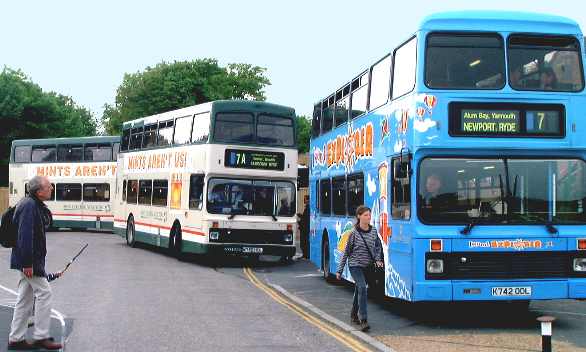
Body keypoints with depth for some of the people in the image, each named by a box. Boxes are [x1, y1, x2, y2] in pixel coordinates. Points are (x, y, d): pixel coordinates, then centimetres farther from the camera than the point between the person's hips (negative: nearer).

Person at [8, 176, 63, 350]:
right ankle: (41, 337, 0)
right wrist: (27, 263, -25)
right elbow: (25, 236, -24)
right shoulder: (29, 206, -18)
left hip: (30, 260, 10)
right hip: (29, 260, -10)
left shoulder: (34, 205, 15)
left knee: (25, 298, 12)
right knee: (44, 292, -6)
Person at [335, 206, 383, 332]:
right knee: (362, 288, -20)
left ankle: (354, 314, 36)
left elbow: (378, 247, 15)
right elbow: (346, 252, -5)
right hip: (355, 265, -5)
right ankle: (363, 320, -21)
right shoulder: (354, 233, -10)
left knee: (359, 290, 17)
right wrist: (339, 270, -3)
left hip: (367, 266, 5)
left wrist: (378, 259, -4)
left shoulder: (373, 231, 2)